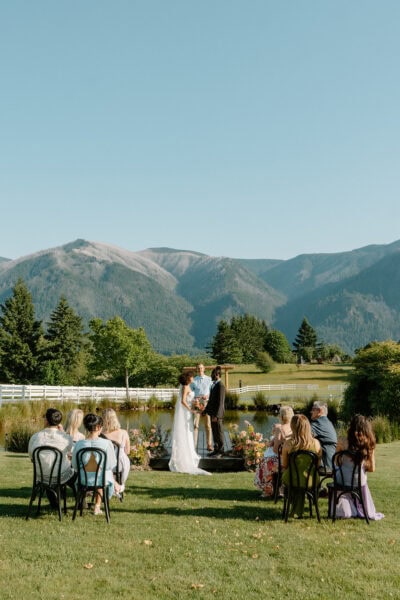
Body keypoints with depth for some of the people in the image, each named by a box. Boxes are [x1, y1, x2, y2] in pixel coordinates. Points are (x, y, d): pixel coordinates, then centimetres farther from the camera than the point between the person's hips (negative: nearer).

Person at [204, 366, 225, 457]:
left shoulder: (221, 386, -18)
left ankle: (221, 451, 10)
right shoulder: (213, 385, 12)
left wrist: (216, 415, -24)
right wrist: (206, 410, 18)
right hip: (212, 412, 9)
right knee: (214, 432, 15)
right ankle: (216, 450, 23)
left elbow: (221, 402, -21)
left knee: (219, 433, 1)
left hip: (218, 414, -9)